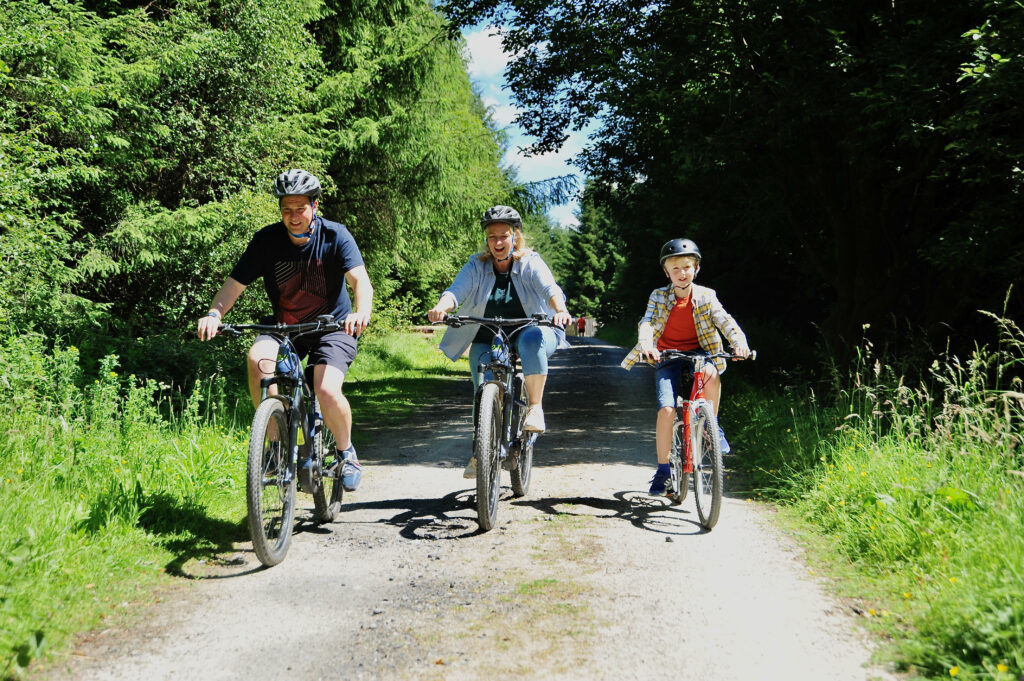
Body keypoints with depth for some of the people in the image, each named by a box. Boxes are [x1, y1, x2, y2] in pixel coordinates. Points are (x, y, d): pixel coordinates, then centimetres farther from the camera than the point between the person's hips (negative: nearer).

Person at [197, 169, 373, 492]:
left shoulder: (335, 236, -14)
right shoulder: (267, 240, -9)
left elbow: (360, 280, -27)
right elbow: (234, 283, -14)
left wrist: (361, 312, -48)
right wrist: (214, 313, -34)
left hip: (332, 328, -2)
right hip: (285, 326, 2)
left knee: (327, 391, -26)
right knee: (258, 359, -30)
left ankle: (346, 452, 5)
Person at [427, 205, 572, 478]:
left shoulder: (530, 263, -6)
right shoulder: (477, 266, -2)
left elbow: (550, 288, -24)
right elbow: (456, 290, -19)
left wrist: (560, 310, -47)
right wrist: (441, 307, -42)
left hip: (528, 330, -2)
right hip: (487, 339, 2)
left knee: (532, 339, -37)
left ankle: (535, 407, -25)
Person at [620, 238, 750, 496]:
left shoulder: (706, 296, -2)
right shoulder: (659, 297, -2)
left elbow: (725, 321, -14)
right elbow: (647, 323, -16)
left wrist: (739, 341, -35)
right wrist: (646, 345, -39)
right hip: (668, 358, 0)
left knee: (710, 372, -37)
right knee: (666, 410, -19)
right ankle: (663, 469, -3)